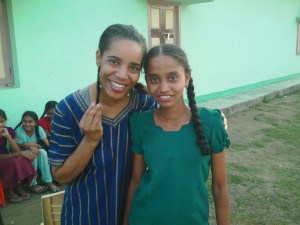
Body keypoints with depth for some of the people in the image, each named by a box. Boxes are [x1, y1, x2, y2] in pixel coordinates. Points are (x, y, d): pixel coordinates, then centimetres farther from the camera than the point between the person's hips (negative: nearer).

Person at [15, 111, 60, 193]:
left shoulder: (39, 129, -12)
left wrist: (33, 144, -30)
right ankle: (32, 184, -21)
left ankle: (48, 181, -24)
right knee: (32, 154, -33)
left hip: (36, 153, 3)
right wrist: (30, 147, -35)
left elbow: (47, 144, -18)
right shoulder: (18, 131, -19)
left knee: (42, 152, -29)